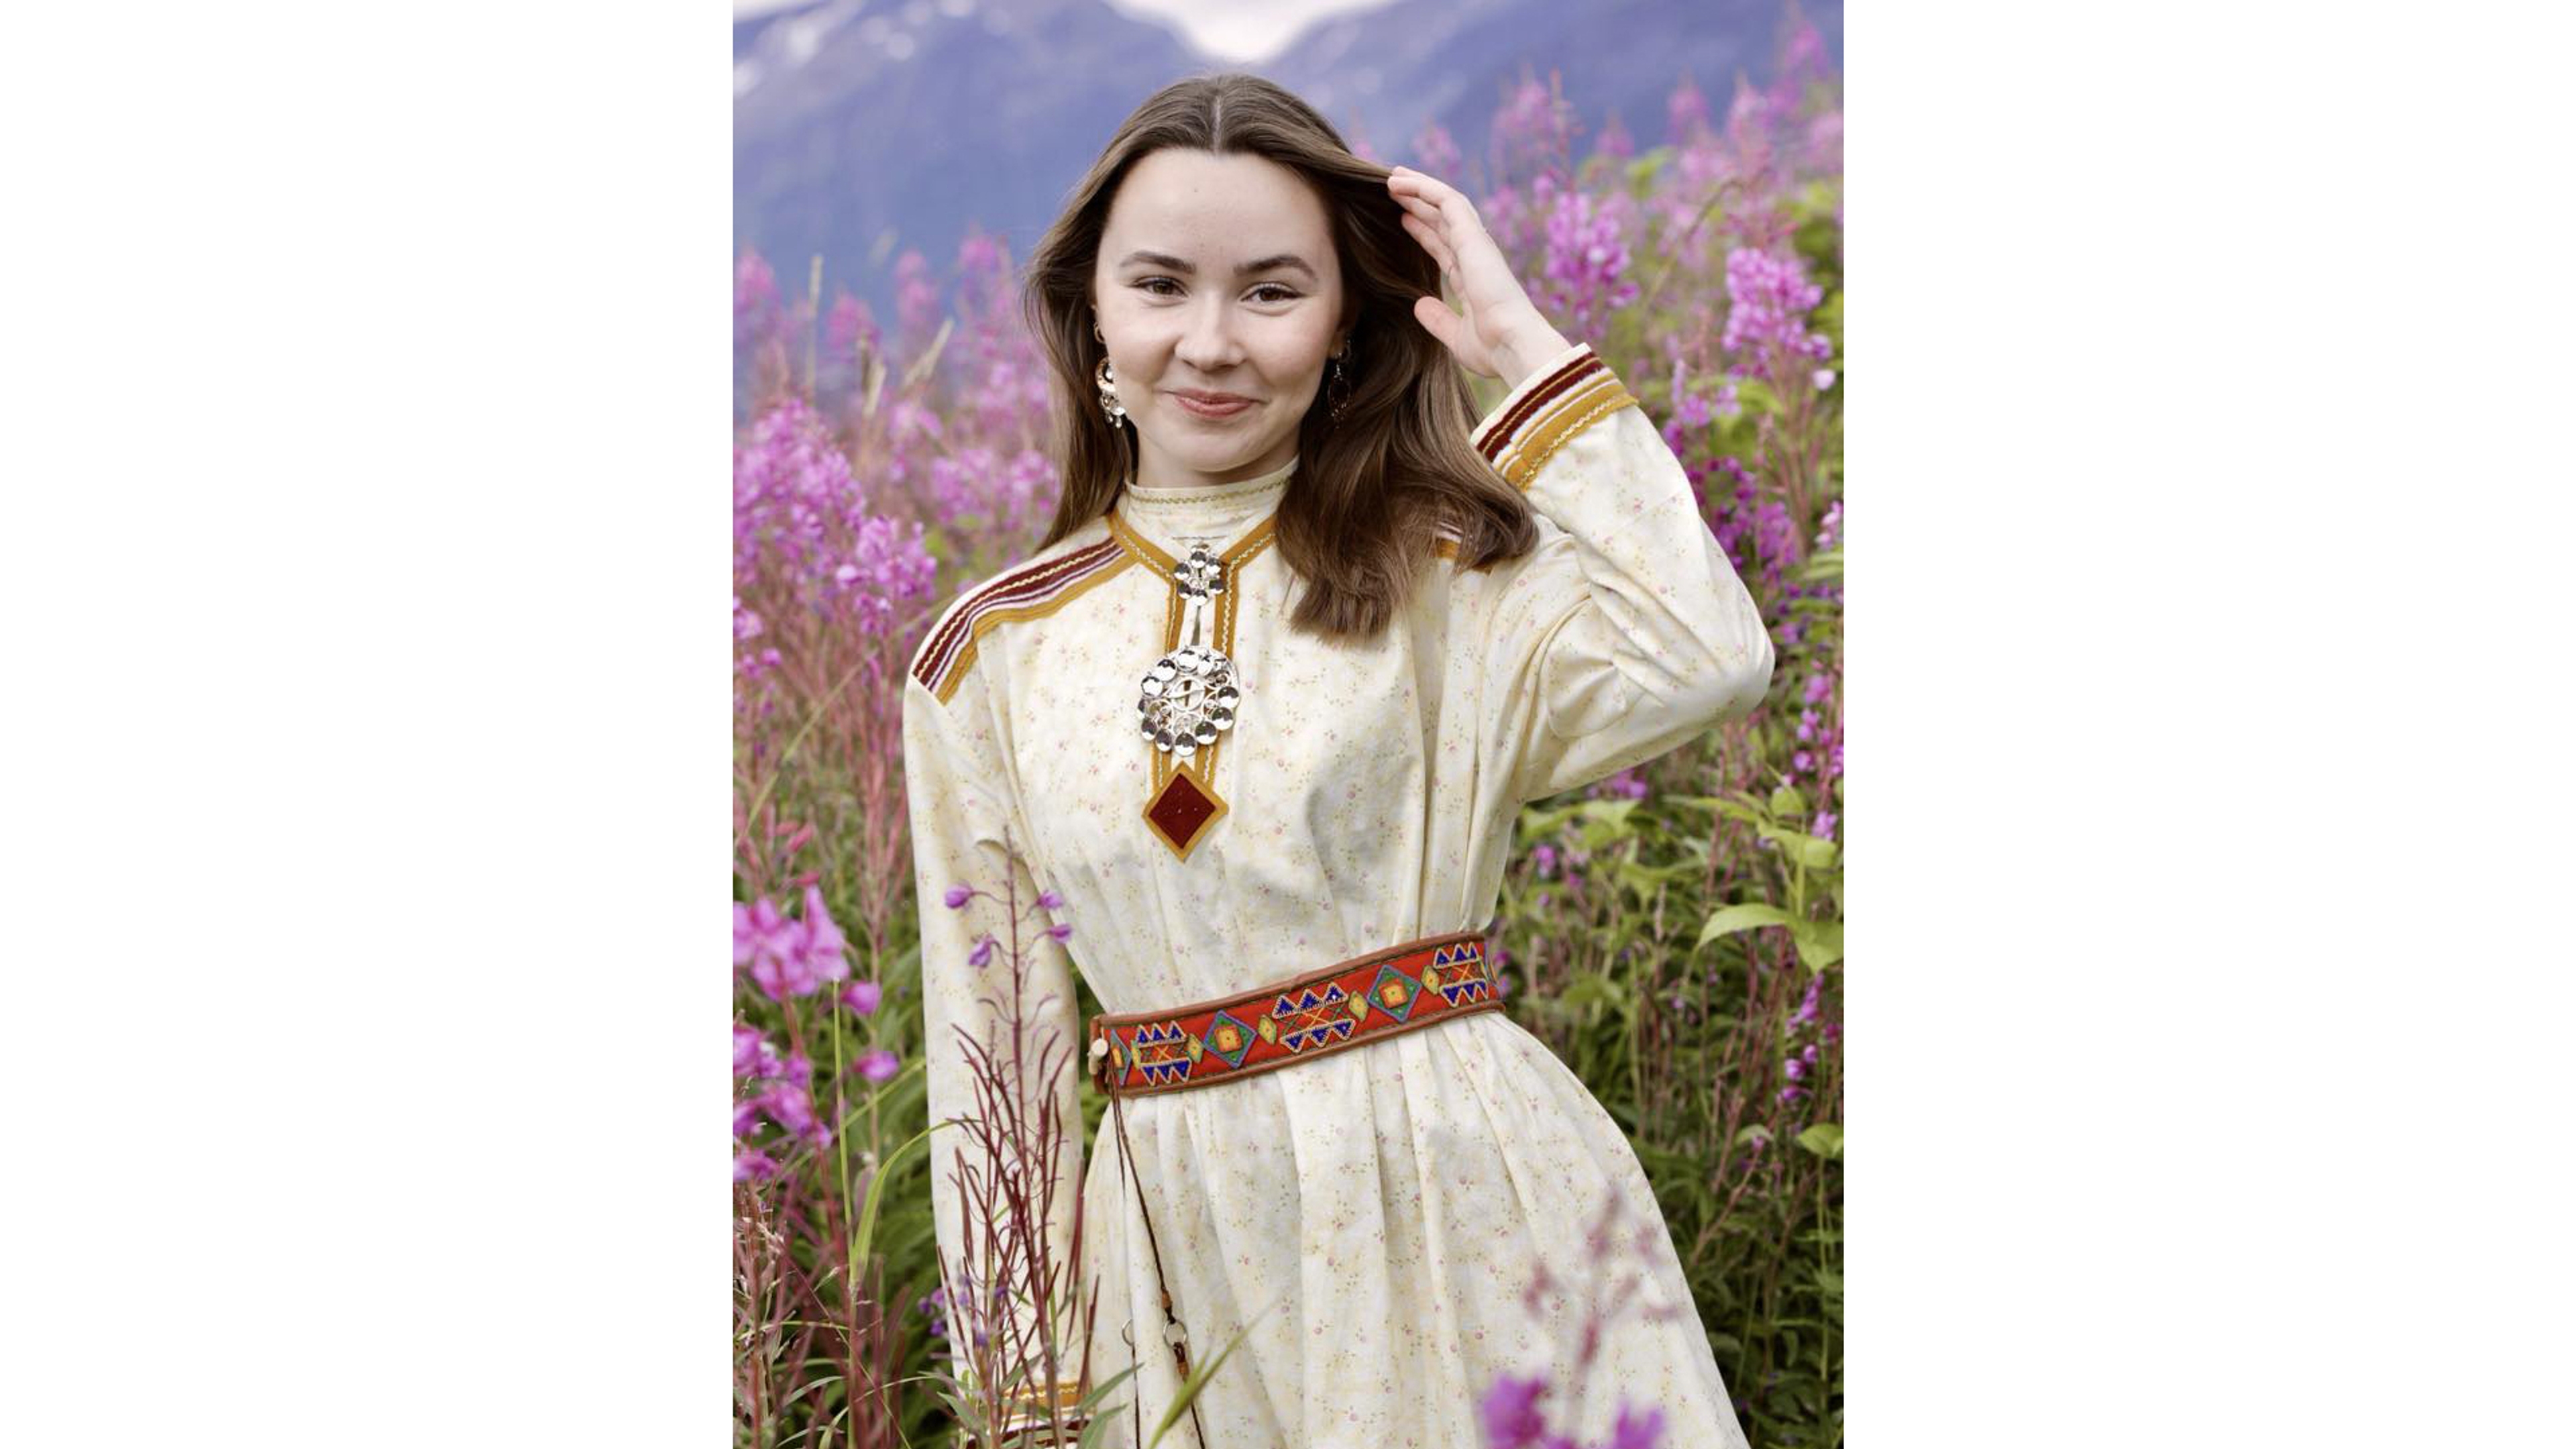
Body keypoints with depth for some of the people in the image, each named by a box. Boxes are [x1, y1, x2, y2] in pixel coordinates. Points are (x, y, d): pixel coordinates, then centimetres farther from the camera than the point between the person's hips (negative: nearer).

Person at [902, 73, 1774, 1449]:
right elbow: (990, 1049, 8)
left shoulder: (1430, 573, -3)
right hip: (1185, 1249, 2)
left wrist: (1526, 346, -15)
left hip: (1469, 1195, -2)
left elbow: (1707, 662, -23)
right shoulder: (988, 655, 4)